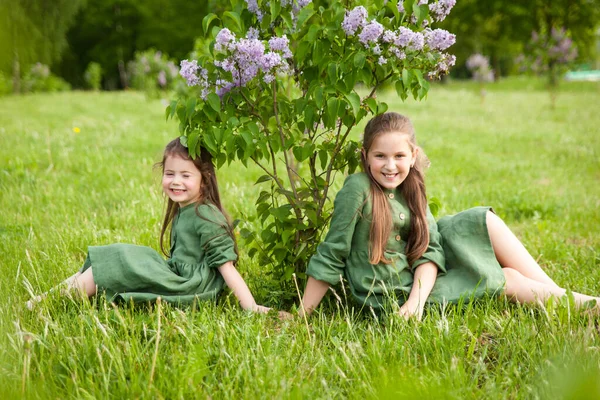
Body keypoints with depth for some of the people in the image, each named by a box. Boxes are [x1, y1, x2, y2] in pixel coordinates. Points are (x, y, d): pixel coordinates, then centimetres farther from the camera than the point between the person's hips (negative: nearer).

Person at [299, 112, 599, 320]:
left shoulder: (410, 189, 3)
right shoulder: (358, 189, -19)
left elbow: (428, 250, -4)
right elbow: (331, 256, -17)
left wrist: (417, 298, -22)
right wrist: (301, 317, -15)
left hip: (416, 286, 7)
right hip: (392, 298, -7)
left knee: (485, 221, -1)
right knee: (508, 280, -5)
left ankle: (559, 294, 3)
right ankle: (566, 301, 16)